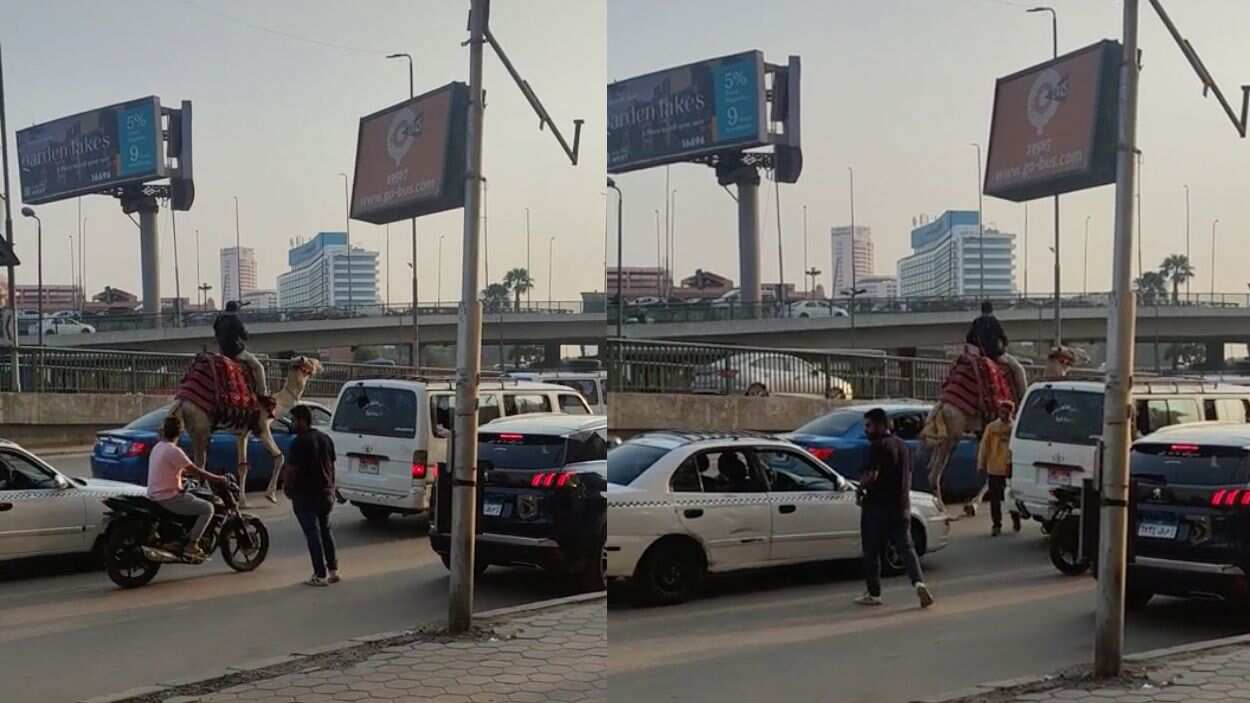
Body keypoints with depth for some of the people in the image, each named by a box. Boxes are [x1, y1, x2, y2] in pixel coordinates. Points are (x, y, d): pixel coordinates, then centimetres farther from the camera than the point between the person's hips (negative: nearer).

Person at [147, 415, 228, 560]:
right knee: (207, 508, -7)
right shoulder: (173, 451, -19)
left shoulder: (158, 447, 10)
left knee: (193, 499, 29)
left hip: (155, 495, 10)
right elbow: (196, 471, -19)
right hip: (168, 498, -10)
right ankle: (191, 546, -9)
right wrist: (218, 479, -7)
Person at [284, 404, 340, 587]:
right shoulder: (325, 438, 9)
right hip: (326, 492, 8)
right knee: (325, 530, 17)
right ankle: (333, 570, 18)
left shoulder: (300, 442, -16)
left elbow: (292, 469, -17)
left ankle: (320, 575, -2)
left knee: (313, 534, -3)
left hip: (305, 494, -7)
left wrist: (288, 488, -1)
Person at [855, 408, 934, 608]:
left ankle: (874, 594, 11)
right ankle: (919, 582, -16)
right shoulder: (903, 446, 13)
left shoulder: (878, 446, -14)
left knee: (872, 551, 5)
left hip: (876, 507, -7)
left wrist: (861, 485, -3)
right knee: (906, 547, 6)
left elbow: (872, 476, -22)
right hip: (901, 507, 7)